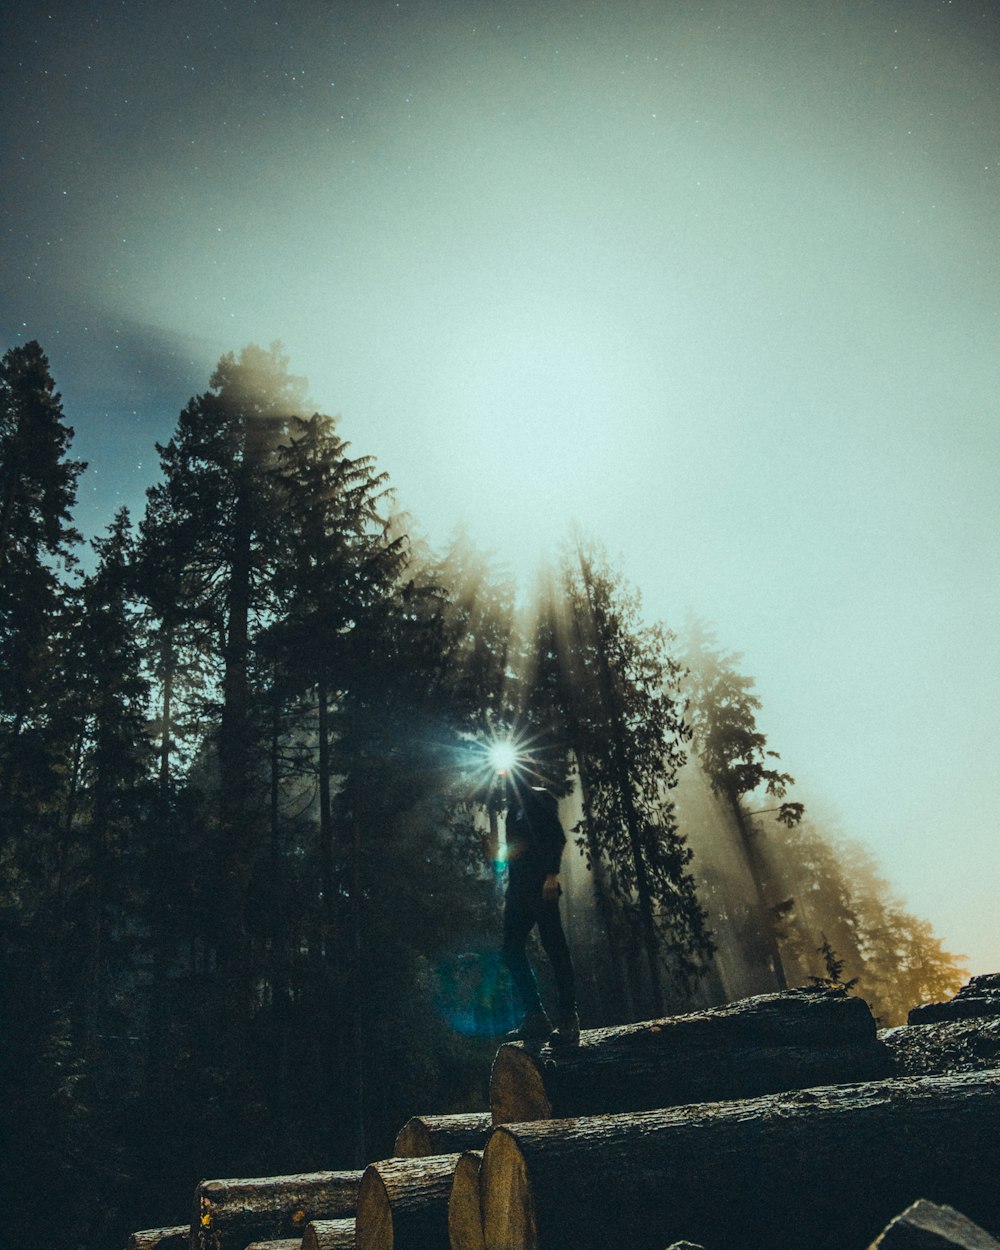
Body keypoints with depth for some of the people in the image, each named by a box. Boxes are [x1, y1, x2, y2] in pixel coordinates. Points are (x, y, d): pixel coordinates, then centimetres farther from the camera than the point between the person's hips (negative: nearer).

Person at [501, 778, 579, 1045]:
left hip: (540, 885, -8)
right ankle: (534, 1017, 9)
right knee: (512, 950, 4)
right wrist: (509, 894, 16)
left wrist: (552, 875, -20)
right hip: (518, 888, 8)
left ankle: (568, 1021, -4)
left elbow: (557, 837, -10)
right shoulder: (515, 808, 20)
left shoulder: (539, 798, -1)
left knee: (555, 950, -7)